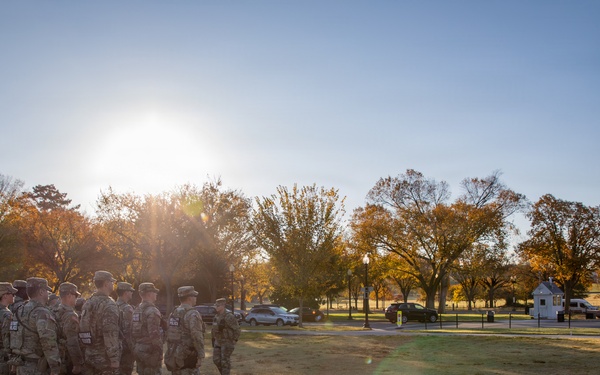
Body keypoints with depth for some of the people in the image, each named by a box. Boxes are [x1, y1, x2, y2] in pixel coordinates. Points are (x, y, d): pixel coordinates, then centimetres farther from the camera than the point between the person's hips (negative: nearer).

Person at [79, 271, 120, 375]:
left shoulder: (87, 303, 11)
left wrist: (85, 355, 21)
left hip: (89, 356, 8)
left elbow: (83, 329, 14)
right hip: (104, 358, -8)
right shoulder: (108, 305, -15)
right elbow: (110, 334, -21)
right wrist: (114, 359, -19)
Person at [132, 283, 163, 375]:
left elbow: (133, 331, 15)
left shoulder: (137, 310, 12)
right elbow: (154, 335, -23)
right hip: (149, 350, -9)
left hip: (138, 349, 9)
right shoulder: (152, 311, -17)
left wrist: (136, 348, 20)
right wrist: (160, 353, -16)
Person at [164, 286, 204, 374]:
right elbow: (197, 336, -23)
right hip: (187, 357, -8)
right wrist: (201, 356, -19)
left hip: (174, 358, 8)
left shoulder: (173, 313, 12)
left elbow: (169, 335, 15)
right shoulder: (193, 314, -14)